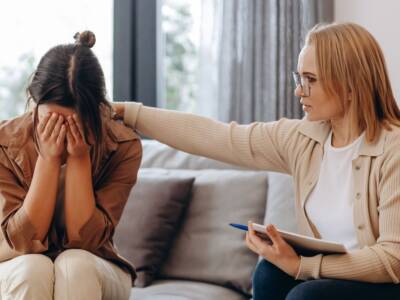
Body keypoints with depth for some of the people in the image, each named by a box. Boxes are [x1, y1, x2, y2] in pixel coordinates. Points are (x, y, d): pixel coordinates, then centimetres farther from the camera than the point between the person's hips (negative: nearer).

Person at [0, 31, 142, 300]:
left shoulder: (123, 147, -16)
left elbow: (84, 240, -18)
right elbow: (24, 241, -20)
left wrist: (79, 158, -27)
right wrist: (48, 158, -27)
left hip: (92, 273, 1)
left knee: (75, 264, -32)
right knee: (32, 267, -33)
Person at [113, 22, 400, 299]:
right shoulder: (302, 138, -2)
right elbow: (213, 136, 1)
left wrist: (299, 265, -27)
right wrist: (127, 112, 1)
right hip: (328, 275, 6)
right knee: (271, 272, -17)